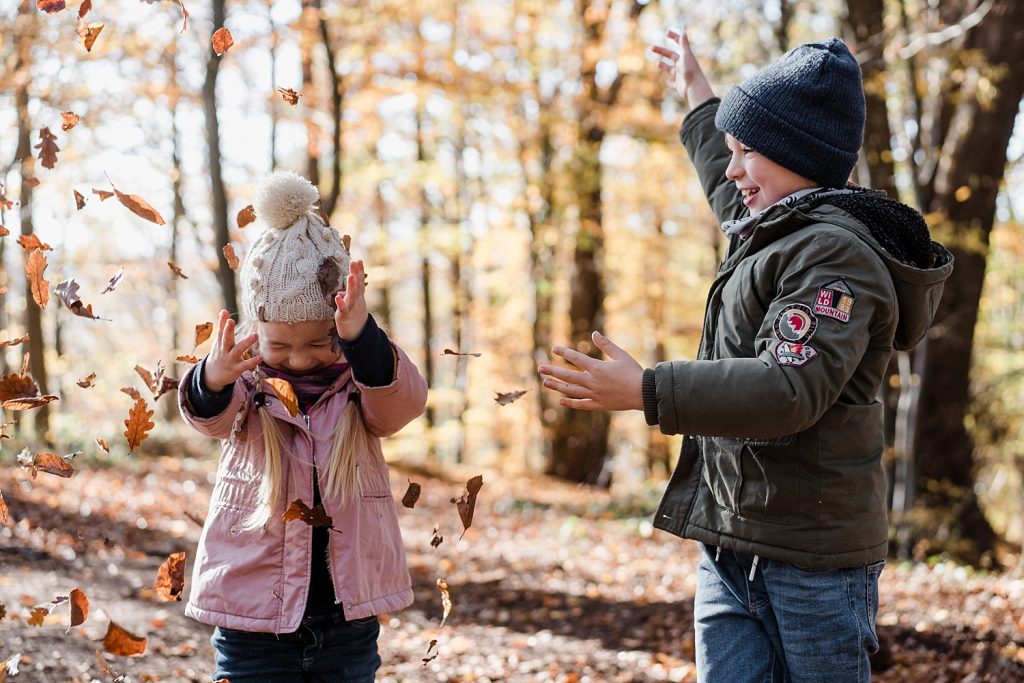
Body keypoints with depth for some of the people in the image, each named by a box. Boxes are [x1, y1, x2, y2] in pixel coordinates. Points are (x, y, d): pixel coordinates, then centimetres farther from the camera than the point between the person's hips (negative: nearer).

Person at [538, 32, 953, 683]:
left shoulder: (838, 253, -14)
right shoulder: (776, 233, 18)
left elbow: (790, 390, -26)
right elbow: (730, 192, 43)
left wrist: (646, 391, -30)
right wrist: (699, 96, 54)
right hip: (730, 544, 9)